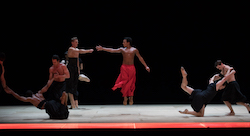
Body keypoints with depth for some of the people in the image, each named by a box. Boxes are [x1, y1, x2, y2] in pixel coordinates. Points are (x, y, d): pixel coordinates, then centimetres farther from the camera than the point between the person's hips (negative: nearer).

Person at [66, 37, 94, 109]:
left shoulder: (77, 49, 16)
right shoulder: (71, 49, -9)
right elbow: (80, 51, -25)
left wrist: (78, 69, 16)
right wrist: (88, 51, -24)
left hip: (75, 68, 8)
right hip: (70, 68, -8)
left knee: (75, 85, 6)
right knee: (70, 85, -7)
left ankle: (75, 104, 6)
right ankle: (73, 104, -11)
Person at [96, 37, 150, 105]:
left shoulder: (134, 50, 6)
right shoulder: (122, 49, 9)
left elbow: (140, 58, 7)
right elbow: (112, 50, 2)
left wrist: (146, 66, 3)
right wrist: (102, 48, -6)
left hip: (131, 68, -1)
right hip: (124, 68, 1)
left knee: (131, 83, 0)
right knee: (124, 83, -5)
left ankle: (131, 98, 13)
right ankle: (125, 98, 2)